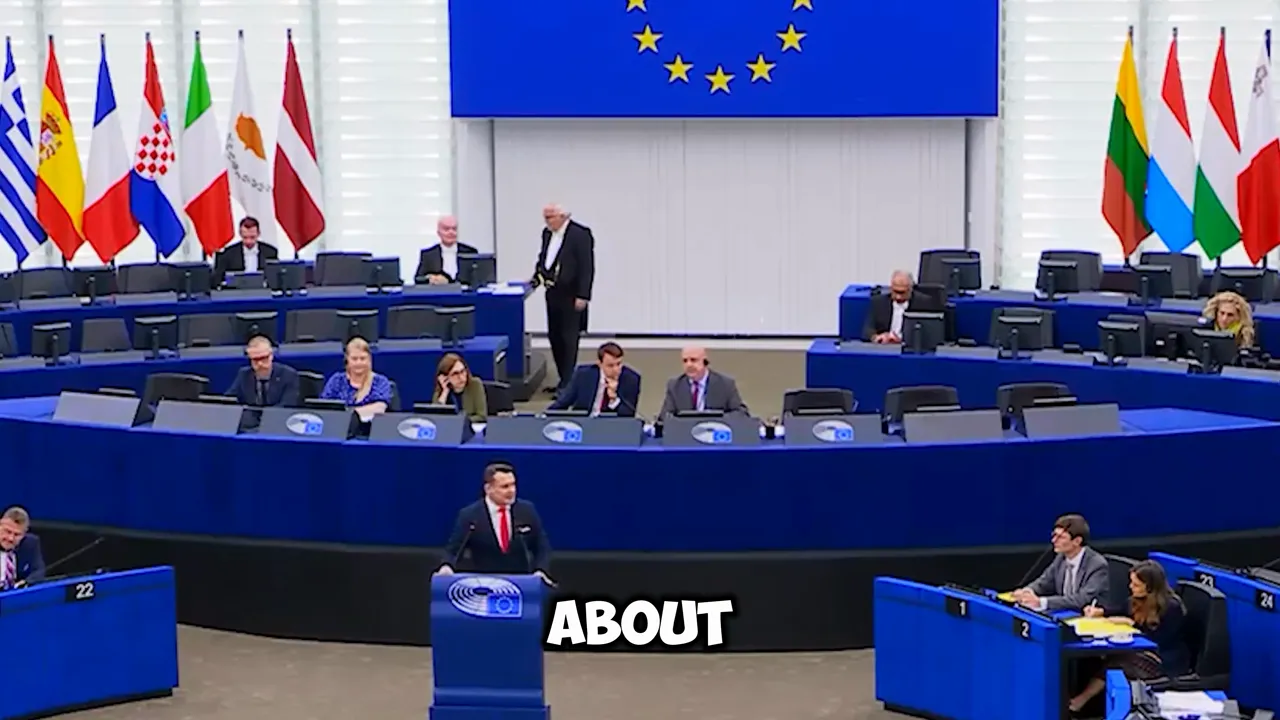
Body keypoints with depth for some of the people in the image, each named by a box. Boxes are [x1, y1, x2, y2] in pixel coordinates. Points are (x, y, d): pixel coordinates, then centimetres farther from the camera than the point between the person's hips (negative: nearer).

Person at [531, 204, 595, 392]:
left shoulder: (580, 234, -13)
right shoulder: (547, 233, 10)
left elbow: (587, 267, -15)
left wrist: (582, 296, -18)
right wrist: (536, 278, 7)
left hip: (571, 296, -8)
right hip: (553, 294, 8)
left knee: (569, 338, -4)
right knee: (554, 336, 9)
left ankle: (567, 382, -1)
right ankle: (565, 380, 17)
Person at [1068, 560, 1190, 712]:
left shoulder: (1172, 607, -21)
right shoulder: (1141, 599, 3)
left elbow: (1160, 640, -24)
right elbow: (1124, 612, 23)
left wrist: (1131, 623, -22)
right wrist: (1100, 611, 5)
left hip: (1169, 661, -8)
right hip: (1146, 651, 8)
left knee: (1117, 662, -25)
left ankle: (1082, 699, -13)